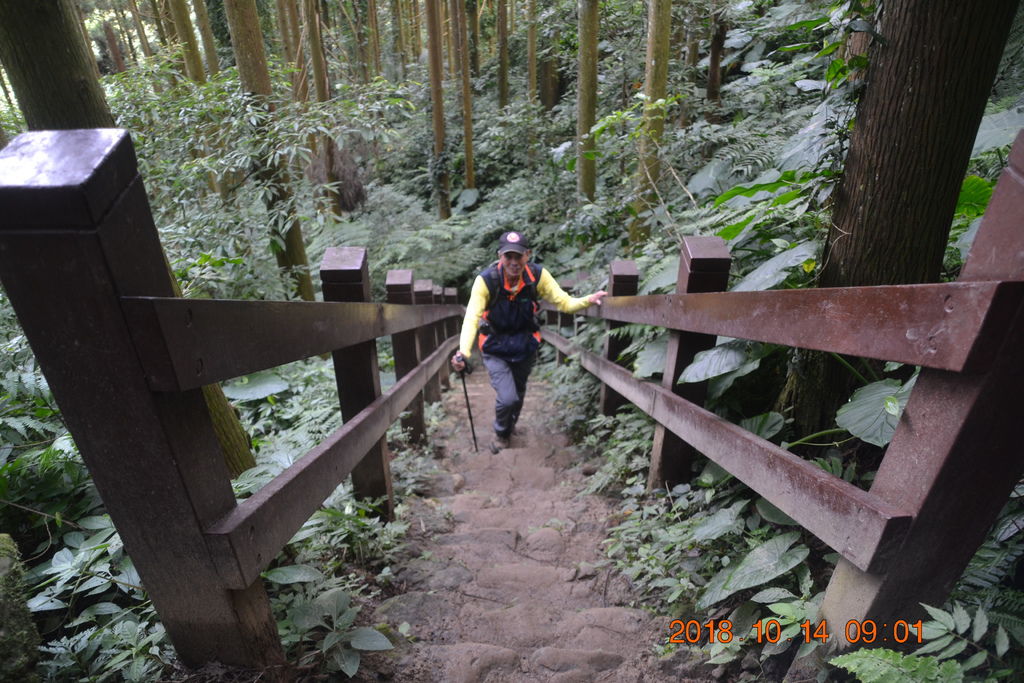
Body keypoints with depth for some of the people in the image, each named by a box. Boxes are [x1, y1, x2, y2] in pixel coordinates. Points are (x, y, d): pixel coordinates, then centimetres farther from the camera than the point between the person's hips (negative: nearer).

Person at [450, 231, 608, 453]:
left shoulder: (537, 275, -20)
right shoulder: (486, 280, -27)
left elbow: (564, 302, -16)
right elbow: (471, 318, -32)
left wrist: (587, 300, -35)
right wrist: (463, 353, -47)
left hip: (525, 345, 3)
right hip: (495, 348, -3)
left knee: (518, 393, 22)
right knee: (507, 398, -15)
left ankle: (509, 428, 55)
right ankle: (500, 433, 21)